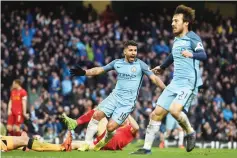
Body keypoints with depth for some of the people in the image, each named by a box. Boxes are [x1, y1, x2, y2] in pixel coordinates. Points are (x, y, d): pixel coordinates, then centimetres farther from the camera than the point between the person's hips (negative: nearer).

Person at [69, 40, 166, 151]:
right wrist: (84, 72, 0)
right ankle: (87, 143, -7)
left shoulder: (140, 65, -3)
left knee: (110, 127, -14)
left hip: (128, 102, -3)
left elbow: (154, 78, -5)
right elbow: (100, 70, 13)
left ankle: (104, 142, 19)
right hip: (115, 96, 3)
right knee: (97, 115, -18)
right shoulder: (117, 63, 8)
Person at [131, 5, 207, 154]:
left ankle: (190, 133, -2)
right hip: (175, 83, 8)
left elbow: (203, 55, -25)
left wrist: (191, 54, -46)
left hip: (189, 83, -8)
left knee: (175, 110, -29)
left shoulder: (192, 38, -10)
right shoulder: (177, 40, 14)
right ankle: (147, 148, 11)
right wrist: (162, 67, 50)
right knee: (156, 113, 4)